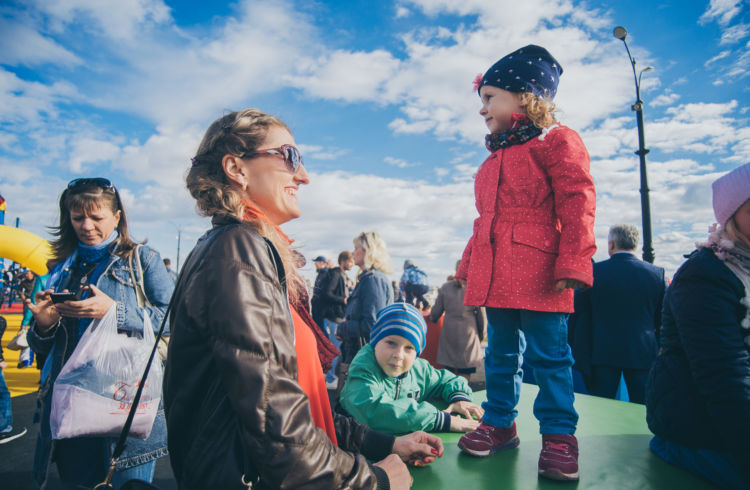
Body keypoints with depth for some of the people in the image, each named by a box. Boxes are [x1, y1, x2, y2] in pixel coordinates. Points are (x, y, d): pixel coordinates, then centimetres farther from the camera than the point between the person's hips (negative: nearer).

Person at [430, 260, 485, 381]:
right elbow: (481, 315, 1)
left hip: (448, 333, 2)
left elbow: (436, 312, 7)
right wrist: (481, 335, 14)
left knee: (449, 371, 9)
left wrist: (432, 320, 29)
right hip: (468, 333, -2)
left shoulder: (445, 287, 2)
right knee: (465, 373, 5)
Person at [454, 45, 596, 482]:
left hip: (537, 273, -7)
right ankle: (499, 423, 27)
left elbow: (577, 203, -9)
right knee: (501, 352, 14)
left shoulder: (556, 140, 0)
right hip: (495, 273, 8)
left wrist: (572, 263, -17)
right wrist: (468, 264, 21)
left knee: (548, 354, 0)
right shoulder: (495, 158, 22)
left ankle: (559, 435, 15)